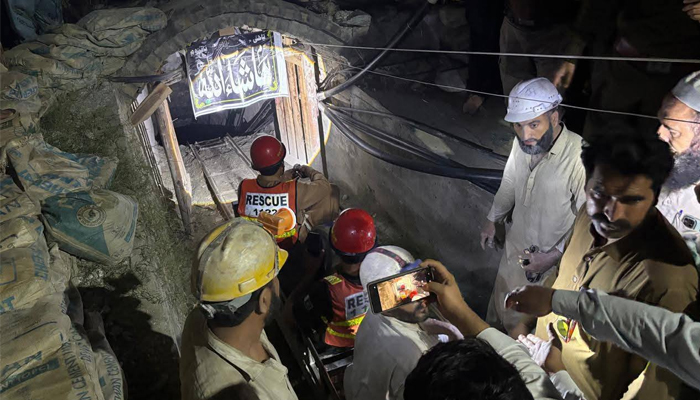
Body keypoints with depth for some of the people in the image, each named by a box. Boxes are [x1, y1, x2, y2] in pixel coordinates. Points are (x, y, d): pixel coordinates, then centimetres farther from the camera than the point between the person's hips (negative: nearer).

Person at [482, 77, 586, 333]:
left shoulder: (580, 156, -31)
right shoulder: (522, 143, -9)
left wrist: (552, 257, -20)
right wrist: (492, 220, 20)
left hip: (554, 261, -6)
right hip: (517, 246, 6)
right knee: (502, 307, 26)